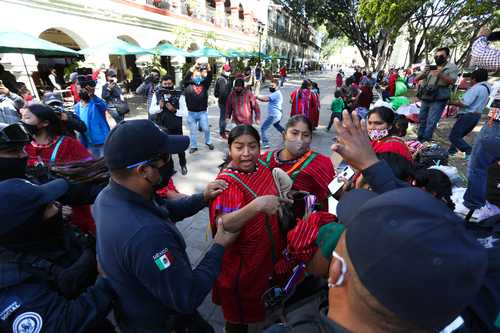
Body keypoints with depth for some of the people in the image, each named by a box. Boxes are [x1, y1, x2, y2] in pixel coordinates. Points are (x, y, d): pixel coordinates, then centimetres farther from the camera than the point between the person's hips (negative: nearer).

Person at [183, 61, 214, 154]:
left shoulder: (204, 84, 5)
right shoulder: (188, 85, 2)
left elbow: (209, 77, -10)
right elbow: (186, 76, -16)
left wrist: (208, 67, -27)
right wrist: (195, 66, -25)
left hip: (203, 112, 1)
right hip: (191, 113, 0)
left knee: (206, 129, 8)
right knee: (193, 131, 9)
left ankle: (208, 142, 33)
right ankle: (193, 146, 23)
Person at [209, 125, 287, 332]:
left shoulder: (263, 169, -4)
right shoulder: (227, 181, -24)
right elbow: (222, 225, -39)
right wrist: (256, 205, -49)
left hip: (269, 254, 7)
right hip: (242, 262, -6)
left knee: (263, 306, 30)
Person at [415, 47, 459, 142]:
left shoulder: (452, 67, 4)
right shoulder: (431, 67, 16)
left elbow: (452, 81, -11)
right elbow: (416, 79, 9)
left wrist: (440, 74, -25)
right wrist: (424, 72, -12)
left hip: (438, 100, -5)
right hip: (425, 99, 5)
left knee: (431, 123, -11)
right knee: (422, 120, 10)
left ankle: (425, 142, -7)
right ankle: (419, 140, 21)